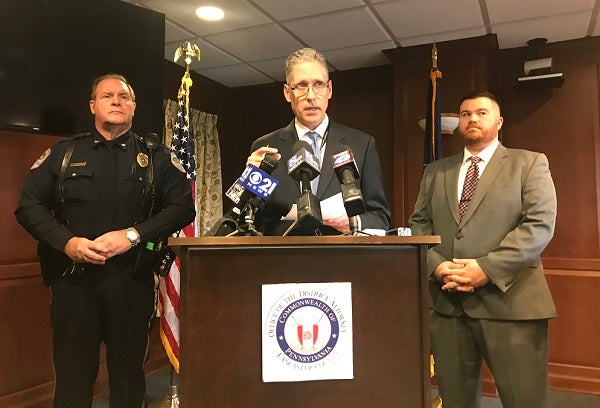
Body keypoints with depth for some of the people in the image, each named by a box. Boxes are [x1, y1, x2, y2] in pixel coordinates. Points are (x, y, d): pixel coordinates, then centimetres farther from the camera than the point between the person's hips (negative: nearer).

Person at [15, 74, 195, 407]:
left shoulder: (156, 156, 4)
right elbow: (29, 206, 6)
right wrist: (67, 242, -11)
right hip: (73, 277, 1)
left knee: (129, 373, 12)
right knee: (72, 374, 10)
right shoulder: (63, 153, 8)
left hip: (132, 279, 0)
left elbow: (183, 207, -4)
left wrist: (133, 235, -15)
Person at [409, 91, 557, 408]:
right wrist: (437, 265, -8)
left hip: (509, 301, -3)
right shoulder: (436, 171, 17)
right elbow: (418, 225, 11)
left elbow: (540, 224, -7)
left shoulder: (529, 164, 6)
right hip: (446, 302, 4)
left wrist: (487, 268, -17)